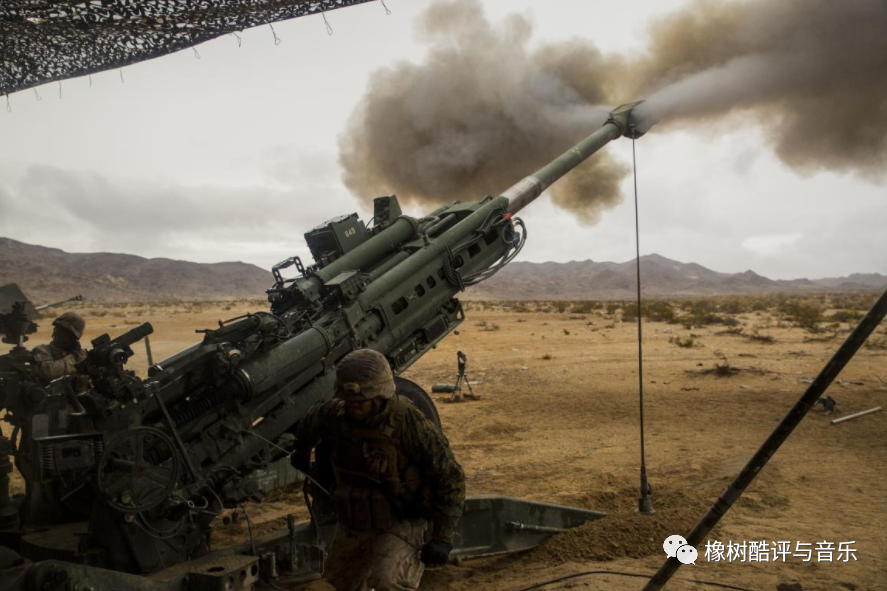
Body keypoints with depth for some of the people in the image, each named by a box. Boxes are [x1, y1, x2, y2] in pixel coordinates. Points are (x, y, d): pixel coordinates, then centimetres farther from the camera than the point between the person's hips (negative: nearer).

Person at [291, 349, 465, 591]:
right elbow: (310, 421, 14)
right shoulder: (335, 414, -13)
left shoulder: (410, 423, -27)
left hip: (400, 522, -6)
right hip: (353, 522, 6)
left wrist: (443, 538, -21)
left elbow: (450, 479, -20)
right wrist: (302, 450, 33)